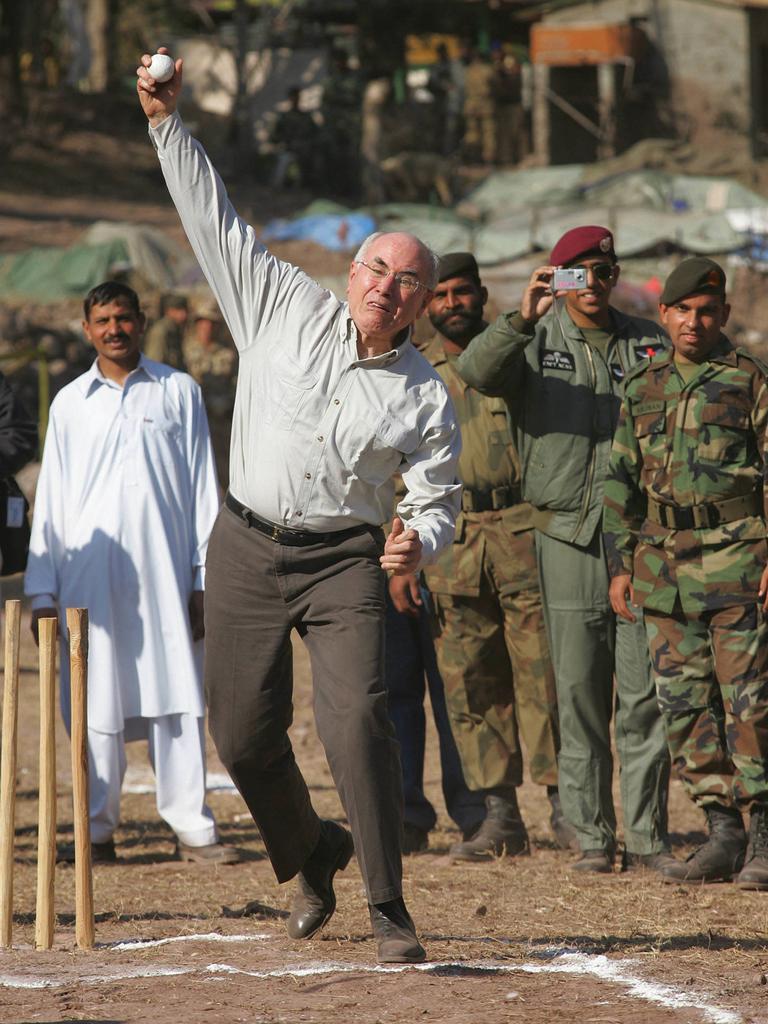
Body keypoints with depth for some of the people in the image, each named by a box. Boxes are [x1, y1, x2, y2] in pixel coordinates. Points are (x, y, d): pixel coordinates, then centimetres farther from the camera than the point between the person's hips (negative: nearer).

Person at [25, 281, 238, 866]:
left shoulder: (178, 391, 8)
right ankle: (98, 829, 6)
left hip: (165, 572, -1)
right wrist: (42, 590, 5)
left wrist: (206, 578, 1)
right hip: (89, 574, 1)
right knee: (96, 704, -1)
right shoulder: (70, 404, 12)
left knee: (178, 698, -3)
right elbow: (50, 501, 12)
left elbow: (203, 490, 7)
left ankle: (192, 827, 0)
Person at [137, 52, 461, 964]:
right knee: (244, 733, 5)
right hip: (246, 549, 2)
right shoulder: (286, 308, 1)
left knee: (356, 719, -20)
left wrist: (418, 542, -20)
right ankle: (311, 855, 33)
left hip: (343, 560, -2)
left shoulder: (426, 398, -2)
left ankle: (387, 906, -14)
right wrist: (168, 125, -2)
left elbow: (437, 501, 3)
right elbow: (216, 223, 4)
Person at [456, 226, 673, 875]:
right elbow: (476, 371, -13)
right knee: (579, 693, 1)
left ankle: (647, 833, 4)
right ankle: (592, 835, 7)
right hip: (568, 532, -1)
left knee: (646, 693, -2)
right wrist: (522, 319, -29)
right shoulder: (536, 344, 6)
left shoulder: (649, 344, 12)